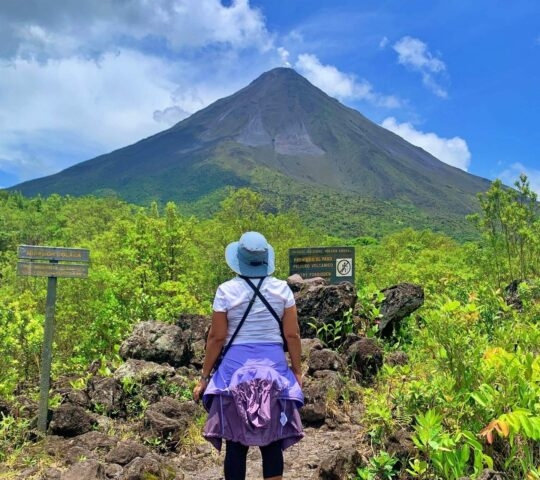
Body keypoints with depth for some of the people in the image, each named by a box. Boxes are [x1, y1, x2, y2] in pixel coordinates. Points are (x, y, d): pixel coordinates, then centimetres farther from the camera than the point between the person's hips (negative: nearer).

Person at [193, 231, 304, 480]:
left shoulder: (226, 291, -6)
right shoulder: (282, 288, -1)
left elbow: (216, 337, -4)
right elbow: (292, 335, 0)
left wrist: (204, 377, 4)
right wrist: (297, 370, 12)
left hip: (236, 367, -1)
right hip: (273, 367, 2)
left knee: (235, 443, 6)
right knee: (272, 442, 9)